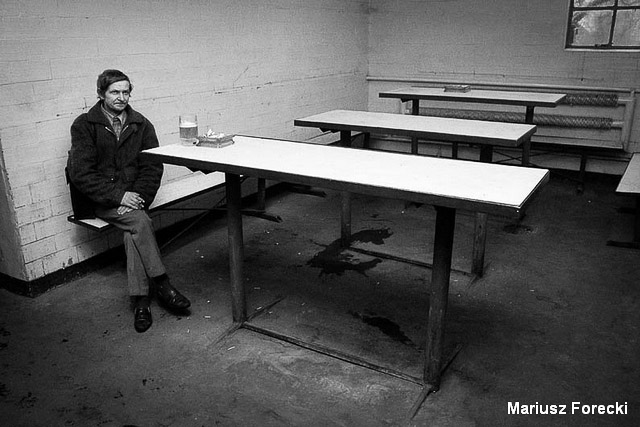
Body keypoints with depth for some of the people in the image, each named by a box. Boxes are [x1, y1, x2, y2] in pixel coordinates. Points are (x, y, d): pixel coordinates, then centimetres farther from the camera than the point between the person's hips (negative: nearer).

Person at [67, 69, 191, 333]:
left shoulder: (141, 124, 8)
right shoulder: (84, 125, -2)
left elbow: (153, 167, 2)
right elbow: (81, 173, -10)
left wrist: (138, 197, -15)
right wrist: (118, 195, -20)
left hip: (131, 194, 2)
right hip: (98, 199, -2)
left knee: (133, 230, -28)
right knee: (140, 221, -29)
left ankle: (141, 299, -26)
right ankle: (160, 284, -20)